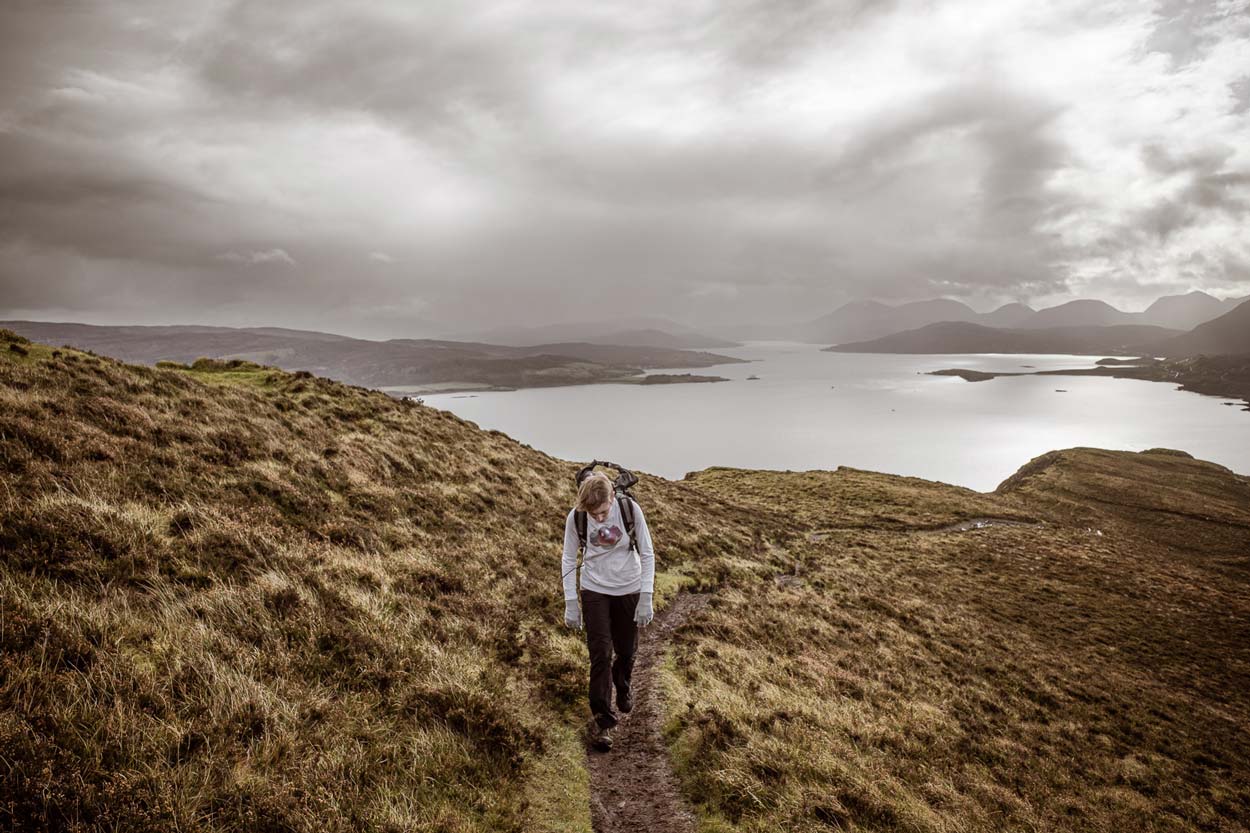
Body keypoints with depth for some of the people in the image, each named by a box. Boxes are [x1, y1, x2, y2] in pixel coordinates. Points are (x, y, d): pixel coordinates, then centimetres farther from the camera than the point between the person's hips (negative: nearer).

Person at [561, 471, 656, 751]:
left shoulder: (629, 509, -22)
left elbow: (647, 554, -11)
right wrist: (570, 605, -7)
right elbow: (569, 560, -7)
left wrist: (646, 599, -13)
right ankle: (602, 720, 7)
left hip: (628, 590, 1)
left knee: (626, 651, 16)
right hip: (594, 591, -1)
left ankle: (622, 686, 48)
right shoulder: (575, 517, -20)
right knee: (600, 655, -6)